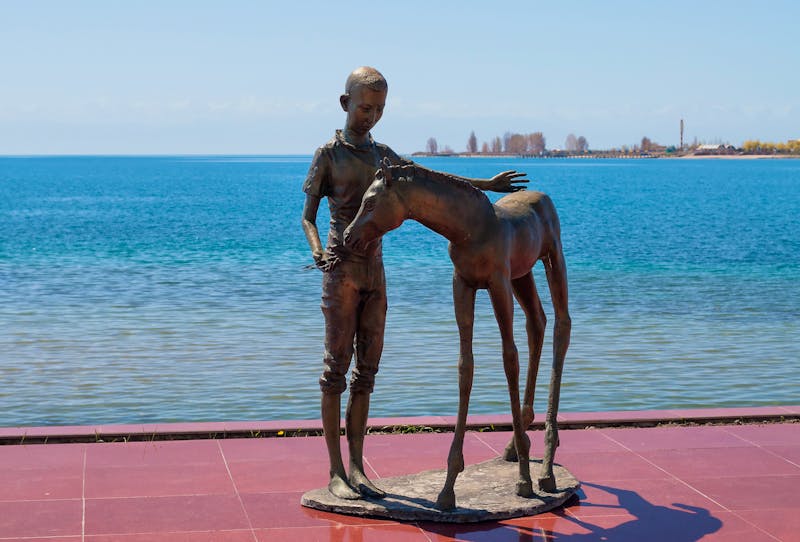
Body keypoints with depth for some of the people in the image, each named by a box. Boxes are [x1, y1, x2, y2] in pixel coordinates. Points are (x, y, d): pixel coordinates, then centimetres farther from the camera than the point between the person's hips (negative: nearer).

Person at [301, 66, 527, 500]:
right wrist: (318, 252, -22)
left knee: (367, 367, 4)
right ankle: (335, 472, 0)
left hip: (374, 270, 6)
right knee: (337, 365, -4)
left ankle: (356, 467, 9)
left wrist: (485, 185, 21)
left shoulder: (382, 155, 15)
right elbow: (308, 218, -2)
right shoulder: (328, 155, -2)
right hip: (341, 268, -6)